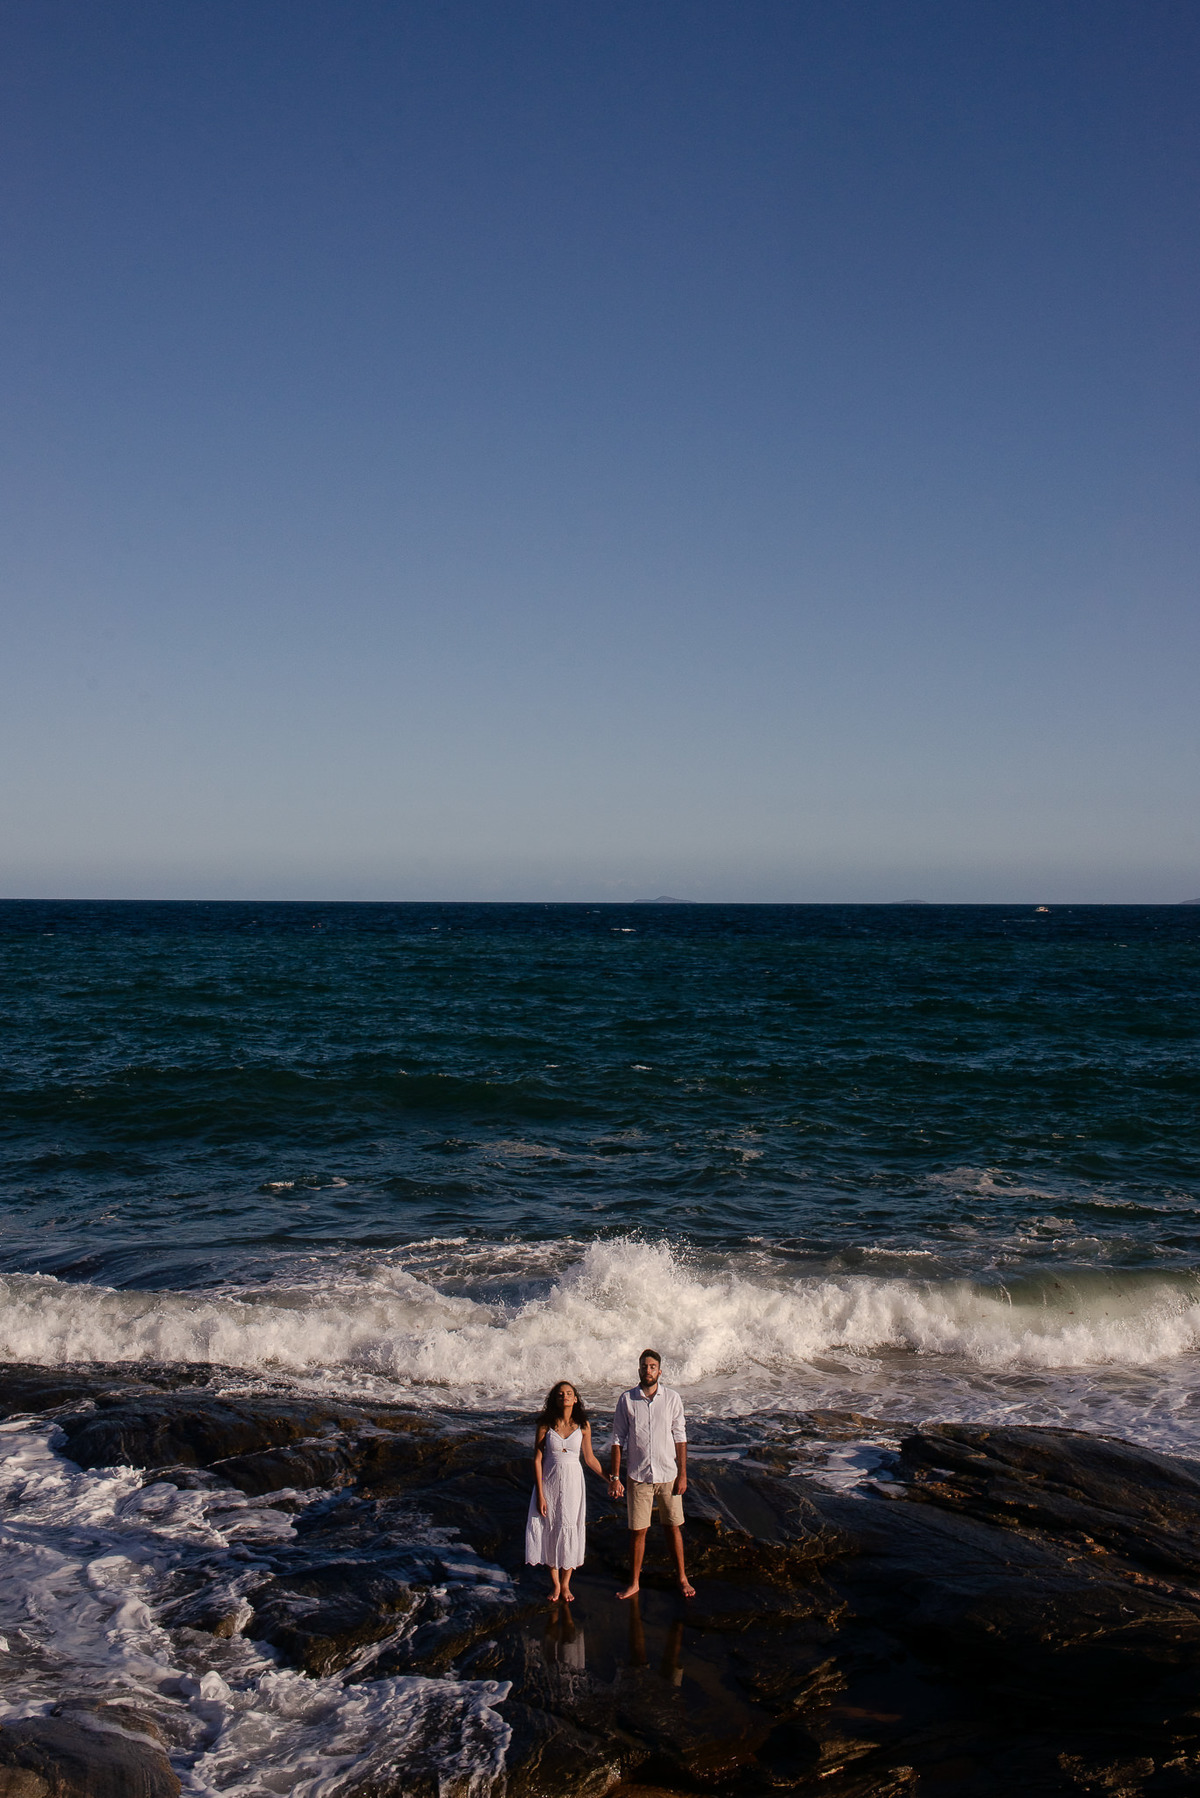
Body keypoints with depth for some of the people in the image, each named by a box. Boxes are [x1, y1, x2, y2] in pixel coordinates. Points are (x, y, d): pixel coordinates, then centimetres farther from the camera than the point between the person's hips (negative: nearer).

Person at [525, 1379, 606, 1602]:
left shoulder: (582, 1425, -4)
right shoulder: (546, 1424, -8)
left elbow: (589, 1458, 8)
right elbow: (537, 1459, -6)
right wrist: (540, 1494, -9)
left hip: (572, 1481, 0)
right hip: (549, 1481, 0)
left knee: (569, 1531, 4)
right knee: (549, 1530, 6)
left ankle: (565, 1584, 22)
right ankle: (555, 1584, 23)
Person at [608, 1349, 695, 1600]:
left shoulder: (672, 1398, -4)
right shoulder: (627, 1400, -5)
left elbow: (680, 1437, 0)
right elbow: (618, 1439, -1)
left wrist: (682, 1474, -3)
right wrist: (614, 1477, -3)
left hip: (668, 1475, 0)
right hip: (638, 1476, 0)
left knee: (674, 1527, 10)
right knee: (638, 1531, 6)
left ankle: (682, 1578, 26)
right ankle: (634, 1583, 21)